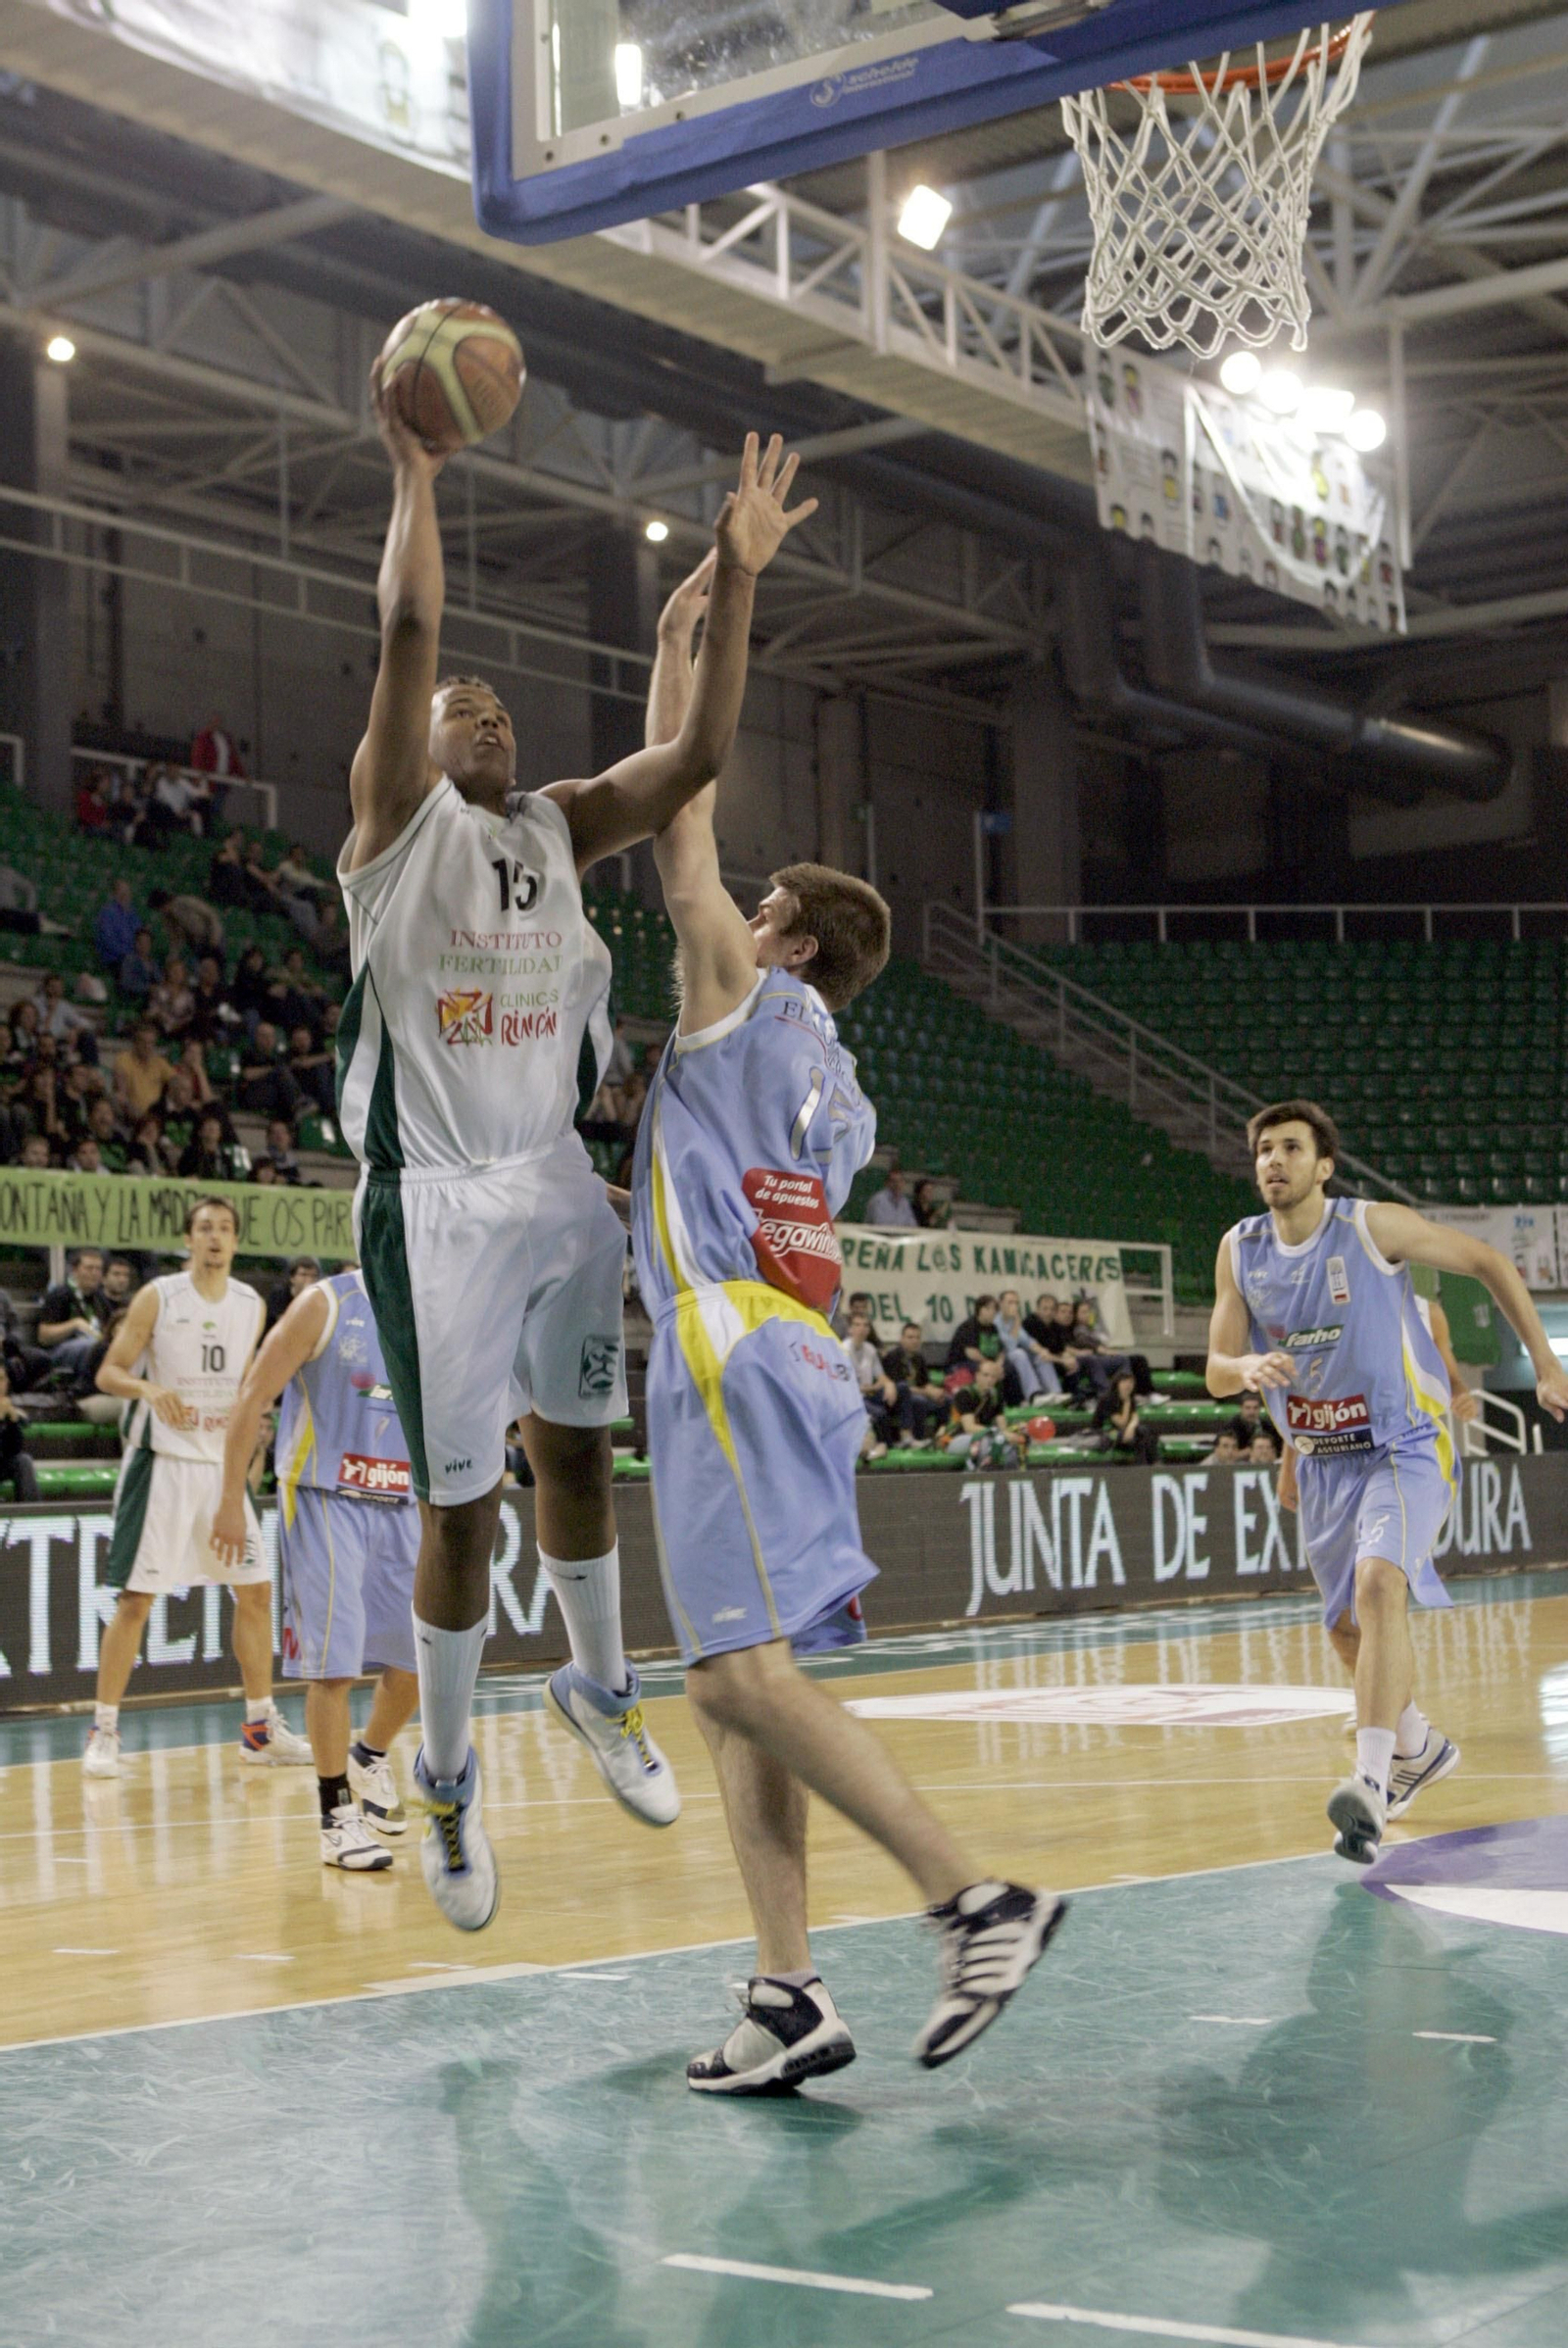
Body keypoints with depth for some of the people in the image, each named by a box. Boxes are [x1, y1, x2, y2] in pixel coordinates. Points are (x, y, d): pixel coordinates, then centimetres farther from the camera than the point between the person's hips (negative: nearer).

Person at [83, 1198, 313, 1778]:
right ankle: (104, 1731, 2)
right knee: (135, 1598, -6)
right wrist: (148, 1387, -26)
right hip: (161, 1461, -5)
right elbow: (108, 1372, -6)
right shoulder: (157, 1298, -6)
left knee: (255, 1590, 6)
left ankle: (261, 1727, 17)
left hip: (221, 1463, 5)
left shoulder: (251, 1305, 7)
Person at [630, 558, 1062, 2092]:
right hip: (794, 1361, 9)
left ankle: (976, 1897, -18)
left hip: (738, 1358, -9)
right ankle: (790, 1996, 0)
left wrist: (679, 647, 12)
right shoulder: (832, 1089, 25)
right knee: (735, 1691, 5)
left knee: (742, 1672, -16)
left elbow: (681, 828, 5)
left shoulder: (747, 994, 3)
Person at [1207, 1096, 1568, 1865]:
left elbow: (1489, 1263, -3)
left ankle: (1370, 1783, -35)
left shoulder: (1374, 1226, -15)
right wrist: (1248, 1369, -27)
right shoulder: (1240, 1250, -3)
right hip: (1323, 1460, 6)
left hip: (1405, 1447, -6)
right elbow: (1217, 1374, -2)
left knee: (1379, 1584, -29)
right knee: (1349, 1626, 16)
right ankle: (1421, 1747, 42)